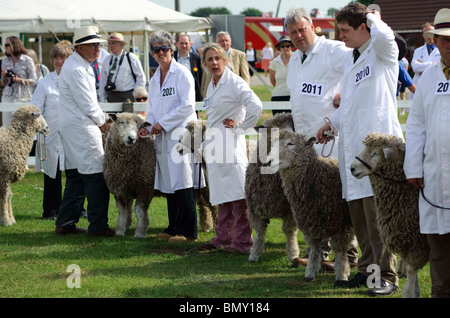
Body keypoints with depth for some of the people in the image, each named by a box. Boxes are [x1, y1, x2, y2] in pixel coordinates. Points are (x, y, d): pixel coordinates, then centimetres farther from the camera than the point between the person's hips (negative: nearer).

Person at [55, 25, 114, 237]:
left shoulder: (80, 66, 17)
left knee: (76, 177, 14)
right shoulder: (76, 70, -18)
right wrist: (102, 121, -3)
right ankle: (98, 225, -8)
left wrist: (99, 119, 15)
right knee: (95, 176, -9)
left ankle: (65, 223, 17)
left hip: (71, 127, 11)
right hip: (81, 129, -11)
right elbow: (87, 104, -18)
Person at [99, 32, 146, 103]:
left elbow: (141, 78, 2)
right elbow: (102, 80, 15)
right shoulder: (107, 60, 12)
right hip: (111, 96, 4)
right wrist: (103, 100, 11)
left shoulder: (131, 58, 0)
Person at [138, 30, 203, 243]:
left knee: (182, 185, -10)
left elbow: (187, 106, -13)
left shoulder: (182, 74, -6)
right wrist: (149, 127, 4)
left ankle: (187, 231, -9)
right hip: (163, 138, 8)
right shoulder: (154, 79, 18)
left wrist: (162, 123, -12)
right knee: (169, 185, 9)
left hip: (181, 135, -8)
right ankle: (174, 228, 15)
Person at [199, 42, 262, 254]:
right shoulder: (212, 84, 16)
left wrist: (240, 126, -13)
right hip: (214, 145, 9)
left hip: (230, 142, -9)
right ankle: (223, 238, 20)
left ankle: (242, 242, -10)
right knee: (222, 194, 13)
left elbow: (256, 106, -22)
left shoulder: (234, 82, -11)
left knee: (236, 194, -10)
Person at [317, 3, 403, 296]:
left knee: (377, 213, -9)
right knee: (358, 211, 11)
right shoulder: (350, 58, 20)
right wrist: (333, 122, 24)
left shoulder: (383, 53, -5)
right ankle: (368, 269, 20)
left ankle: (386, 275, -4)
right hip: (351, 144, 8)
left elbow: (383, 35, -30)